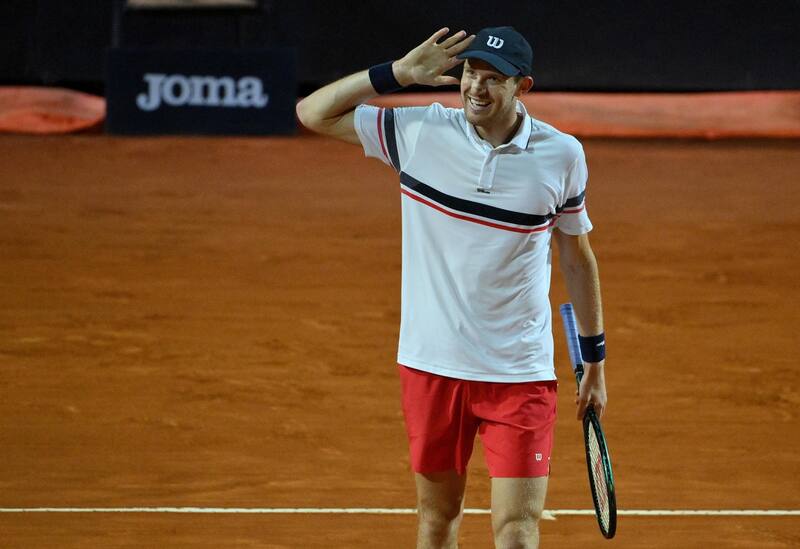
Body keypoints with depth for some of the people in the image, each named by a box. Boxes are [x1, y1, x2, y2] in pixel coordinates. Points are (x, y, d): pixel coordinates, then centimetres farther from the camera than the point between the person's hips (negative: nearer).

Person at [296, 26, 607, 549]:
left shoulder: (562, 156, -4)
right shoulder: (420, 131, -4)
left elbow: (577, 256, 10)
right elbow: (313, 112, 1)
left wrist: (595, 361, 13)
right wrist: (399, 72, -10)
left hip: (519, 370, -1)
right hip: (432, 363, 2)